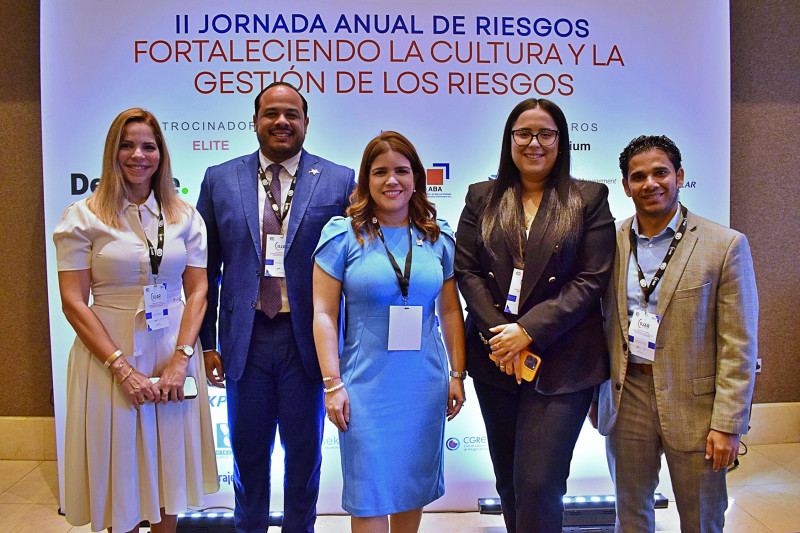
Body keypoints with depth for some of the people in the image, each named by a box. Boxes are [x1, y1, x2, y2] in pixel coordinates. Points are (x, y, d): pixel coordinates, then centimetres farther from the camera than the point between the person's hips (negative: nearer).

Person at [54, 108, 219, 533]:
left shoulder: (185, 216, 4)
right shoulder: (82, 217, -3)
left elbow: (197, 291, 2)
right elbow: (74, 303, -7)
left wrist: (181, 358, -10)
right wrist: (123, 368, -14)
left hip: (174, 352, 3)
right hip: (109, 354, -2)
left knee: (169, 466, 14)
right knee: (120, 469, 9)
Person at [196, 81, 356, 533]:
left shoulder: (339, 181, -2)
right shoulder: (220, 180, 4)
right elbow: (206, 269, 5)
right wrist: (206, 342, 2)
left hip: (307, 340, -1)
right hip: (245, 339, 2)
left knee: (304, 451, 15)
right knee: (248, 450, 17)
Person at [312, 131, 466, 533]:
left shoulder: (438, 237, 5)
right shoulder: (343, 234, -4)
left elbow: (450, 311, 9)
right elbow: (324, 314, -6)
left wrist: (457, 374, 6)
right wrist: (332, 384, -10)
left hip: (425, 386, 3)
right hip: (366, 386, -3)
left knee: (415, 486, 16)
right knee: (370, 491, 6)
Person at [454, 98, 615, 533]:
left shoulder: (589, 199, 2)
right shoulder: (482, 197, 9)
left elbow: (591, 280, -6)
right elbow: (466, 269, 2)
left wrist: (528, 331, -14)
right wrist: (498, 336, -10)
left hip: (561, 364, -3)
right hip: (495, 361, 3)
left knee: (538, 484, -5)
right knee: (508, 481, 16)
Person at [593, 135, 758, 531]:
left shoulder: (725, 245, -7)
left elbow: (738, 345, -8)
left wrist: (728, 424, -10)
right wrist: (594, 396, 8)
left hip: (693, 405, -2)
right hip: (626, 401, 2)